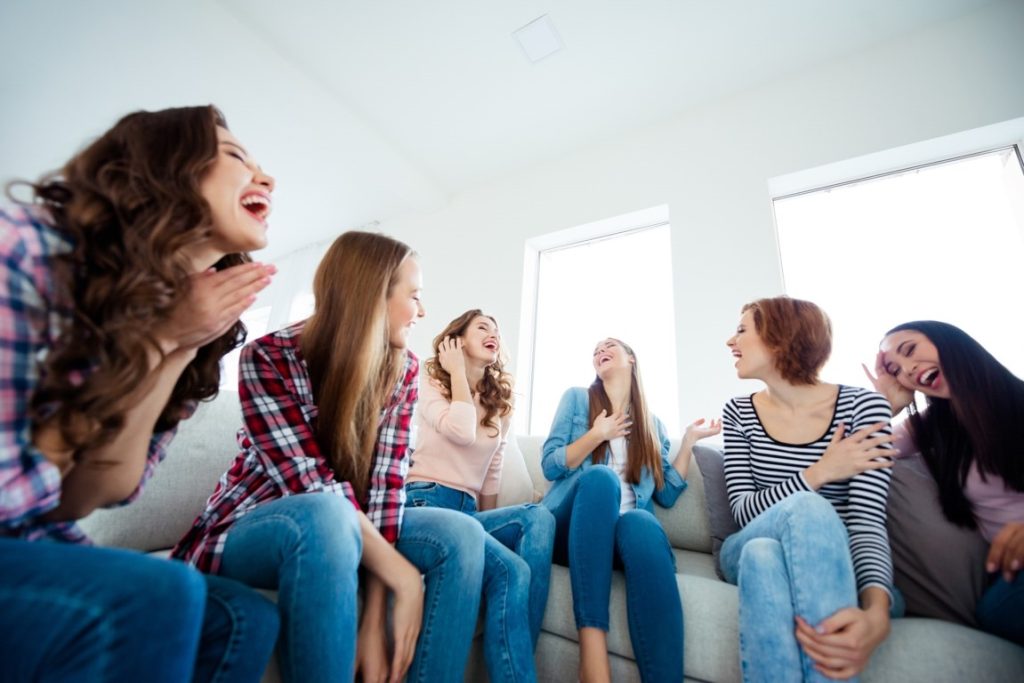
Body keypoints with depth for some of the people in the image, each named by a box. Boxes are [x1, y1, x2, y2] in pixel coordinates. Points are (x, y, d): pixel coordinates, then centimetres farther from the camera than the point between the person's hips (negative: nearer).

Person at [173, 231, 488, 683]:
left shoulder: (403, 368, -8)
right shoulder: (268, 358, -20)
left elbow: (388, 481, -15)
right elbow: (316, 489, -27)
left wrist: (374, 620, -21)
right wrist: (403, 577, -28)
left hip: (347, 528, 5)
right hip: (246, 531, -4)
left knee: (460, 535, -18)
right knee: (326, 515, -38)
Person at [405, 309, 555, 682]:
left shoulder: (500, 403, 17)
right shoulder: (431, 385, 4)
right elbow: (462, 431, -18)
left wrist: (488, 525, 11)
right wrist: (458, 371, -6)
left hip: (467, 511, 5)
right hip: (425, 504, -5)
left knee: (539, 517, -26)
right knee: (510, 570, -30)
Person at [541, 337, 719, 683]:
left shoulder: (653, 423, 19)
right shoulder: (577, 398, 12)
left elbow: (666, 495, 13)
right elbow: (549, 465, 3)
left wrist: (689, 440, 9)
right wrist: (597, 435, -11)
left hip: (624, 531, 1)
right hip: (572, 529, -1)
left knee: (642, 523, -36)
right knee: (599, 476, -35)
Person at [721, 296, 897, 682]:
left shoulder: (863, 406, -6)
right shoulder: (738, 413, -1)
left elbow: (868, 520, -16)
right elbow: (743, 511, -7)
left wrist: (876, 610, -34)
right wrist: (818, 474, -19)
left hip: (837, 563, -1)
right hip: (751, 556, 2)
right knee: (809, 508, -33)